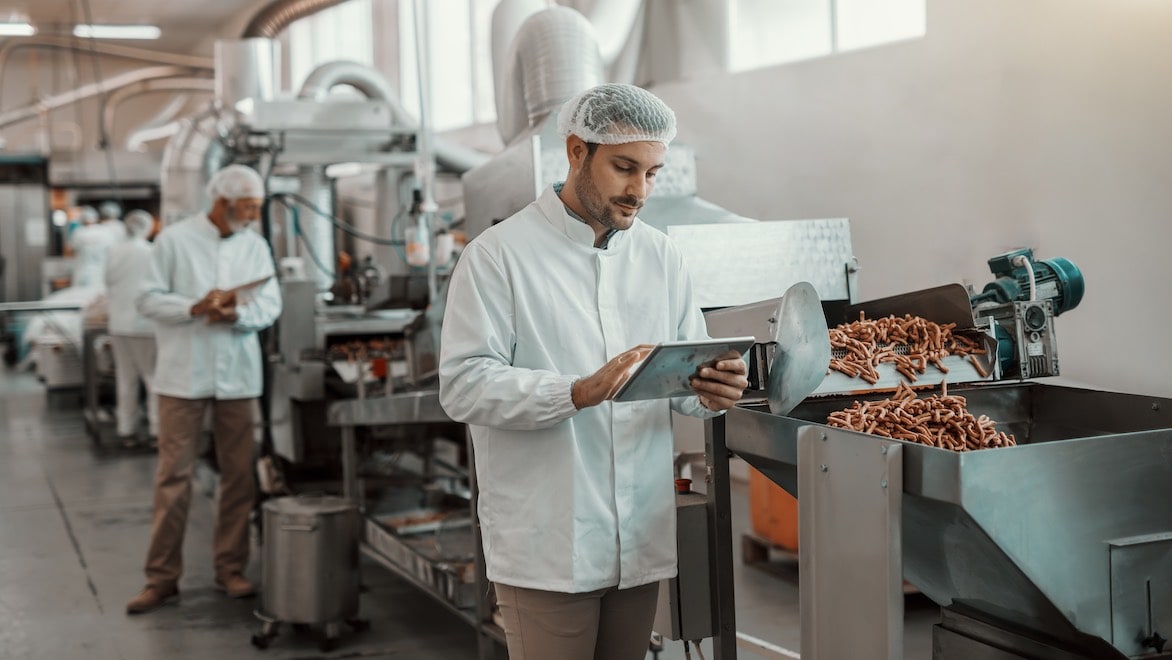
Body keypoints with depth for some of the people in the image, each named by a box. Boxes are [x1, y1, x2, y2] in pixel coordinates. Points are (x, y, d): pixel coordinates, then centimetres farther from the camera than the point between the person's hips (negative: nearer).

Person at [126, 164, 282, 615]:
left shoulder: (256, 246, 9)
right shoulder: (175, 240, -1)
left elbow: (270, 304, 3)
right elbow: (148, 299, -4)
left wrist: (235, 313, -17)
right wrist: (196, 308, -18)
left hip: (238, 375, 3)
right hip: (184, 375, -3)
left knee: (238, 475, 6)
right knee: (174, 475, -1)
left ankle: (231, 569, 18)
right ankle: (162, 577, 5)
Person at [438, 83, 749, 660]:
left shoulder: (660, 256, 10)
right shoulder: (498, 256, -7)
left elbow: (689, 368, 11)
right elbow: (463, 384, -15)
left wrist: (710, 391, -13)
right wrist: (581, 392, -27)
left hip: (640, 541, 6)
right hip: (547, 547, -5)